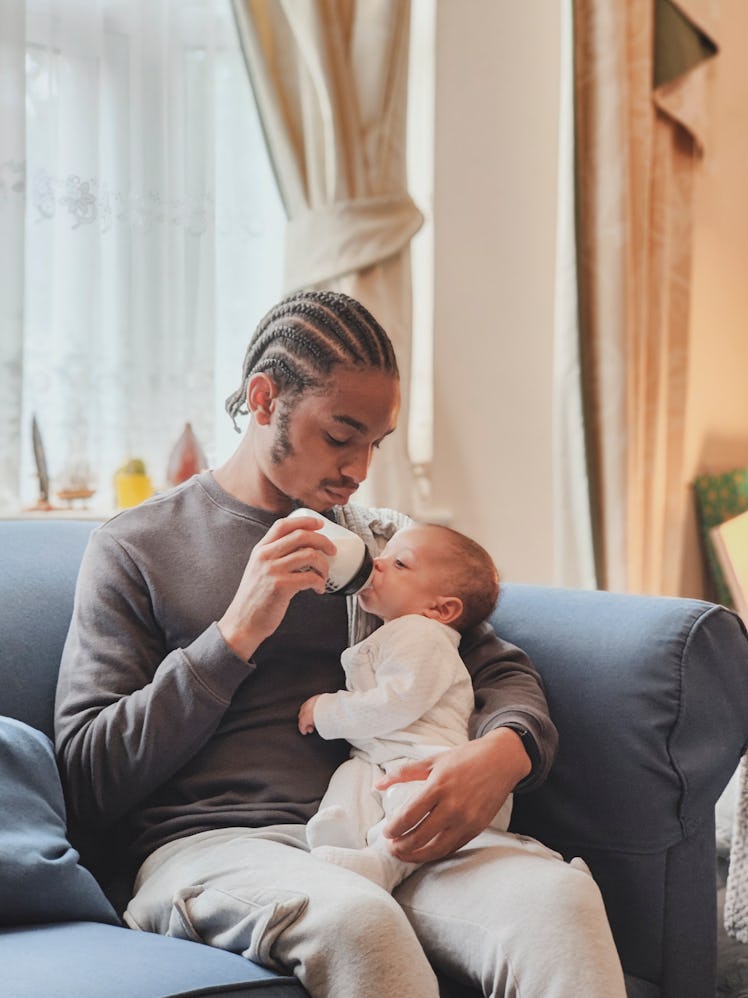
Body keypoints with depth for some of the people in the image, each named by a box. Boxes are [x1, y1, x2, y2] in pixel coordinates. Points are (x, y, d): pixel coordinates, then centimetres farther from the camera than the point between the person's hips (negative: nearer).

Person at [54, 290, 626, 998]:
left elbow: (502, 670, 15)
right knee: (354, 920, -39)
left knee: (558, 894, -30)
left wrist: (502, 753, -11)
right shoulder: (134, 548, 9)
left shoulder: (386, 539, 23)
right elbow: (89, 782, 2)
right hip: (214, 842, -3)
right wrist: (236, 635, -9)